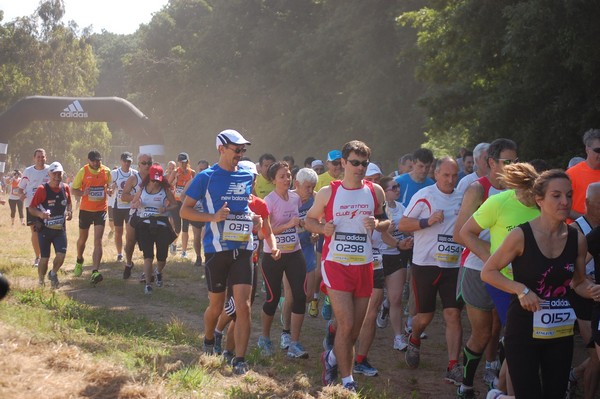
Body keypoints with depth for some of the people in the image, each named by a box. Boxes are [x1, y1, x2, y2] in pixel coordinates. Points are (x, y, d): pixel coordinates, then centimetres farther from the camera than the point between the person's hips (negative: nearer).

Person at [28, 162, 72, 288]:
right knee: (45, 258, 0)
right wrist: (40, 214, -28)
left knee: (61, 254, -11)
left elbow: (68, 203, 20)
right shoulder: (42, 190, -11)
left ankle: (53, 273, 19)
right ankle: (41, 283, 21)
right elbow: (31, 208, -9)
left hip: (60, 229, 3)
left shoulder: (65, 188, 1)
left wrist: (69, 212, 0)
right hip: (45, 229, -3)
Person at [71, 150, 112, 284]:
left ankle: (95, 272, -17)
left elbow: (110, 186, 13)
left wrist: (109, 190, -11)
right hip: (85, 209, 0)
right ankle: (79, 261, 46)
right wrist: (83, 193, -23)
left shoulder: (106, 171, -1)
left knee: (98, 241, -11)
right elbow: (74, 189, -2)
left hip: (101, 209, 0)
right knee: (82, 238, 17)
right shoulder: (83, 171, -6)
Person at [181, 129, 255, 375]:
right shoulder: (206, 177, -3)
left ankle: (240, 360, -5)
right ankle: (208, 343, 38)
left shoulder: (247, 176, 10)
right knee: (216, 306, 10)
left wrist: (255, 218, 7)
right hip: (217, 249, -3)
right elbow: (185, 210, -2)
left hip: (243, 248, 3)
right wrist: (213, 217, -16)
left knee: (243, 306, -8)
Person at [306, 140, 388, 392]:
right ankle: (347, 381, 3)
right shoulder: (328, 192, -2)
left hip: (364, 265, 3)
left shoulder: (375, 191, 4)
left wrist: (378, 224, -10)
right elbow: (310, 220, 8)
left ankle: (331, 358, 40)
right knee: (346, 324, -11)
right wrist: (323, 228, -13)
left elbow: (386, 222, 14)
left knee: (356, 328, 10)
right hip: (336, 264, -3)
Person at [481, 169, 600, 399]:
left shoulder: (577, 239, -2)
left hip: (561, 332, 5)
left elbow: (578, 282, 12)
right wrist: (521, 289, -20)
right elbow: (487, 272, -7)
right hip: (524, 331, -5)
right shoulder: (521, 236, -15)